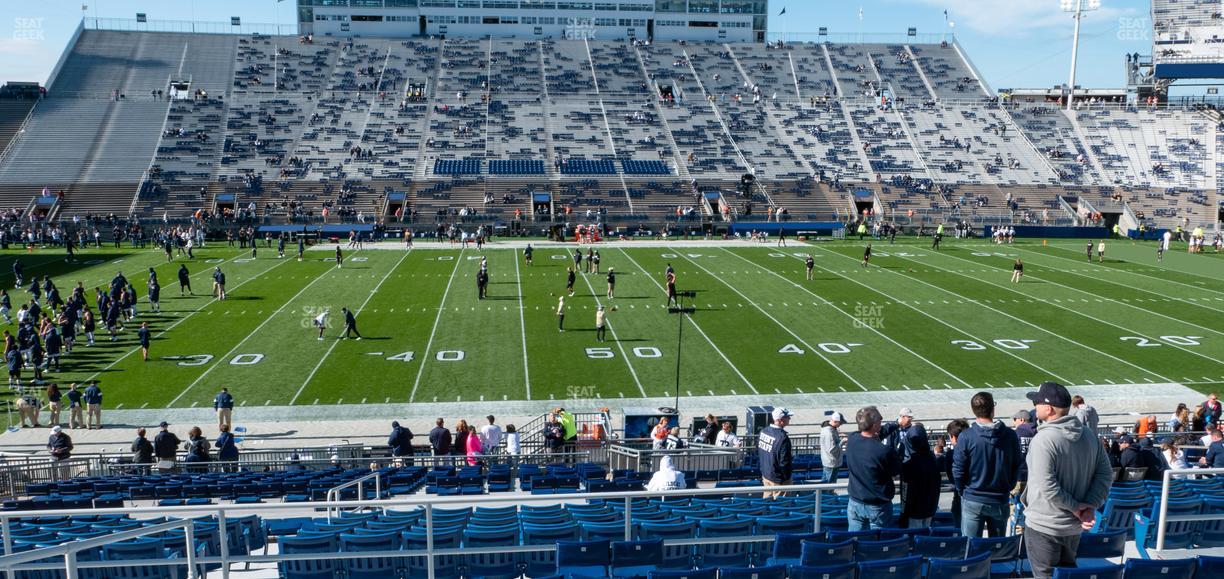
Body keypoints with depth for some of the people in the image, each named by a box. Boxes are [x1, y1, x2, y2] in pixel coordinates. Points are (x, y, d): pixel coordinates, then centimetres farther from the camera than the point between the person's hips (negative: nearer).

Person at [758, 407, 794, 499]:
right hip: (778, 478, -8)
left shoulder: (763, 431, -3)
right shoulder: (783, 438, -28)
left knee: (767, 500, 22)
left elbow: (758, 453, 9)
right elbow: (784, 462, -23)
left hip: (765, 474, 8)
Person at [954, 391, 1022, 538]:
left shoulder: (966, 437, -14)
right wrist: (1007, 489, 16)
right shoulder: (1011, 436, -5)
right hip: (1001, 501, 3)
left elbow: (958, 470, -9)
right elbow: (1017, 467, 3)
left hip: (972, 500, -3)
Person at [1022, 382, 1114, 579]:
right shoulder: (1089, 434, 1)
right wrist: (1091, 506, -4)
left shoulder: (1043, 439, -23)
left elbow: (1047, 488, -26)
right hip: (1074, 526, 7)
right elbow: (1105, 473, 3)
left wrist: (1075, 507, -13)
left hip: (1044, 527, -7)